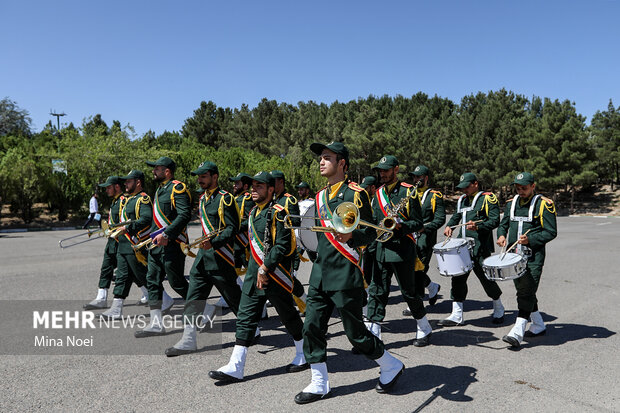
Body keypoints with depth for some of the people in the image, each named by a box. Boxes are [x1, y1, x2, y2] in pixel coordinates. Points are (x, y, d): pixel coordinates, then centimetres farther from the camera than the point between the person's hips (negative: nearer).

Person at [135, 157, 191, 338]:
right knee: (152, 280, 6)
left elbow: (184, 215, -23)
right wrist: (154, 236, 19)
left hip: (172, 244, -9)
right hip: (157, 243, 10)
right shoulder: (160, 189, 18)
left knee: (177, 282, -1)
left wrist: (166, 234, -25)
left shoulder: (178, 188, -12)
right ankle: (156, 324, 10)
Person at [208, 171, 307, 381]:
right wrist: (255, 269, 16)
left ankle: (304, 356, 28)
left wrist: (265, 269, -20)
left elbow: (282, 246, -19)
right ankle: (235, 367, 8)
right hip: (254, 274, 8)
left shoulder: (278, 213, -13)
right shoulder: (253, 213, 13)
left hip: (275, 275, -8)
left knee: (289, 316, 8)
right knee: (245, 317, 4)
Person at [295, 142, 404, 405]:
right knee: (311, 328, 4)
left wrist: (350, 236, -29)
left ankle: (391, 366, 27)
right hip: (320, 274, 7)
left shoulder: (355, 193, -8)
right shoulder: (320, 196, 14)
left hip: (345, 276, -7)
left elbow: (371, 232, -9)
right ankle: (319, 385, 18)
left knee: (355, 333, 3)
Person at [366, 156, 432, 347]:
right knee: (376, 291, 1)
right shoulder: (378, 193, 13)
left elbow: (418, 224, -5)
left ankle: (424, 329, 27)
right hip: (381, 248, 5)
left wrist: (400, 226, -22)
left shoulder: (408, 192, -4)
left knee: (409, 292, 6)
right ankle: (373, 335, 5)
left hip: (402, 250, -5)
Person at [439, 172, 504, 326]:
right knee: (458, 278, 0)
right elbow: (457, 215, 31)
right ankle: (456, 316, 5)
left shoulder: (488, 199, -4)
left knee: (486, 278, 3)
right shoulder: (462, 200, 18)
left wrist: (478, 227, -27)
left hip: (480, 248, -6)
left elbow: (495, 221, -11)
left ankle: (498, 309, 29)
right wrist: (449, 226, 11)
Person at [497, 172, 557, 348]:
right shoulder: (511, 203, 11)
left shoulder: (543, 204, -6)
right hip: (514, 255, 6)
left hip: (533, 257, -6)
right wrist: (501, 235, -1)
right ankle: (538, 325, 29)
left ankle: (517, 331, -13)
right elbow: (503, 224, 21)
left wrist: (530, 239, -20)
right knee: (523, 291, 13)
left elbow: (551, 232, -7)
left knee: (526, 292, -12)